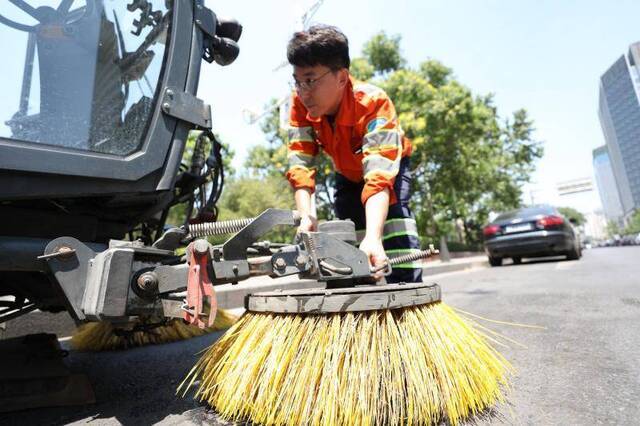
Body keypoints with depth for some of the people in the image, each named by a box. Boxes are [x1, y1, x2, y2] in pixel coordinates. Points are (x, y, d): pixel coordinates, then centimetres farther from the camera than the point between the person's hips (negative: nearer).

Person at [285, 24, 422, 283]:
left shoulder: (374, 102, -38)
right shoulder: (300, 104, -25)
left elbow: (380, 174, -49)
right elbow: (300, 165, -29)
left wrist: (373, 237, -61)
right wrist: (306, 217, -44)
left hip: (390, 167, -3)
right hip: (347, 175, 4)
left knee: (395, 213, -28)